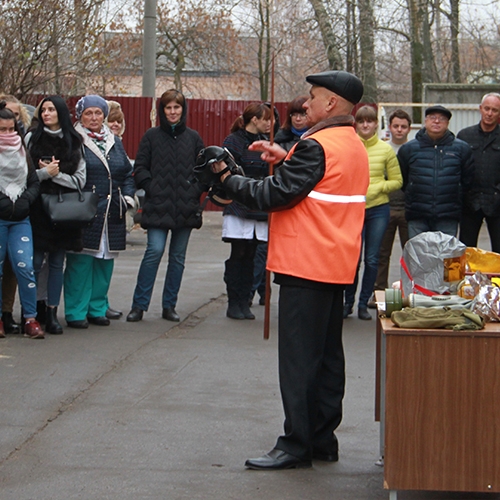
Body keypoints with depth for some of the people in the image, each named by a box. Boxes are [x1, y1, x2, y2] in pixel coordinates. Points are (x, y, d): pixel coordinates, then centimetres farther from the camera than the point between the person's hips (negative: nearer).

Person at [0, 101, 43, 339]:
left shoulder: (22, 151, 13)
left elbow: (34, 182, 14)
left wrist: (25, 200, -3)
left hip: (20, 219, 3)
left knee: (25, 267, -7)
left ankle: (30, 318, 0)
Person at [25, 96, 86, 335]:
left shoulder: (74, 142, 7)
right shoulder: (32, 138, 4)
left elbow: (80, 180, 3)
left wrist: (56, 174, -9)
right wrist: (45, 173, -13)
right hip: (38, 209, -2)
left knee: (57, 263, 5)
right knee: (35, 262, -4)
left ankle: (52, 313, 10)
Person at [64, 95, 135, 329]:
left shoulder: (115, 142, 17)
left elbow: (128, 173, 21)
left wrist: (127, 196, 7)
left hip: (112, 214, 6)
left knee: (105, 262, 8)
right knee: (80, 262, -6)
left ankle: (97, 308, 18)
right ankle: (76, 312, 1)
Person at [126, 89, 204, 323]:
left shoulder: (193, 137, 9)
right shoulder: (152, 136, 5)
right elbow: (140, 168, 5)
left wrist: (195, 189, -1)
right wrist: (151, 187, -8)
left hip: (185, 207, 2)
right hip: (158, 206, -2)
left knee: (178, 256, 6)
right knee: (155, 250, -13)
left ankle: (169, 306, 15)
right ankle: (139, 304, -6)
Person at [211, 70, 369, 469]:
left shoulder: (317, 146, -17)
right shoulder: (354, 145, 13)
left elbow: (273, 195, -18)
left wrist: (226, 178, -6)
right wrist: (286, 159, 10)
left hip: (306, 268, -10)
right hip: (336, 266, 10)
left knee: (299, 358, -6)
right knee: (328, 355, 13)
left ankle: (296, 445, -4)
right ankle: (323, 439, 19)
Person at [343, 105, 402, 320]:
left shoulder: (385, 149, 1)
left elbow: (397, 181, 5)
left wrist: (376, 188, -9)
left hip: (378, 209, 1)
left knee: (371, 259, 4)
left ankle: (364, 303, 15)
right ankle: (348, 302, 14)